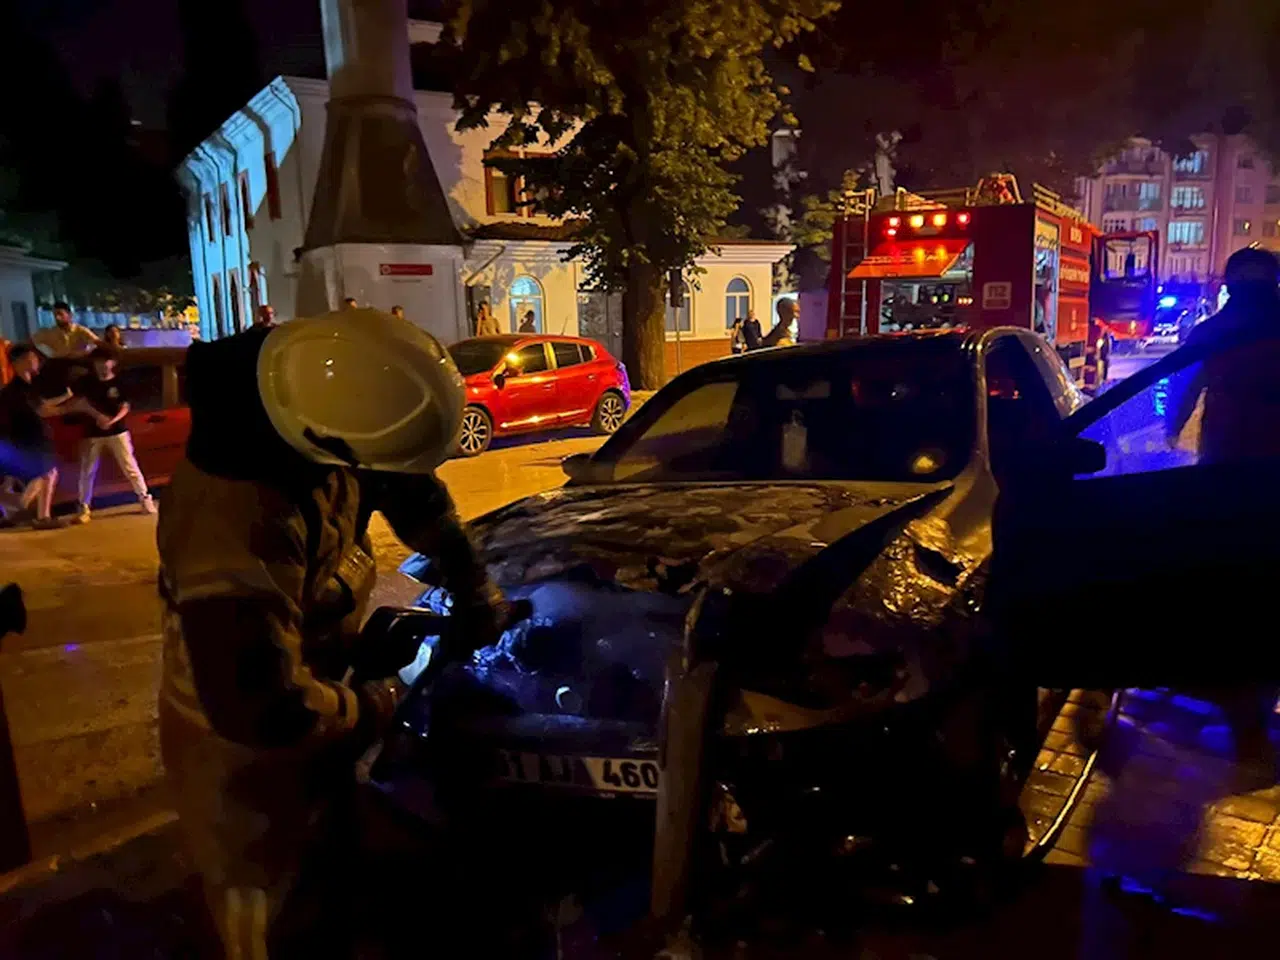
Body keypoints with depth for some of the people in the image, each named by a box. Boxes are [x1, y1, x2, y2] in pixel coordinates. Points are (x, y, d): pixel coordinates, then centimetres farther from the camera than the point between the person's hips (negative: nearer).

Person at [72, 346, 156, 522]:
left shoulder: (119, 383, -1)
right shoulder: (87, 381, 2)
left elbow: (125, 408, -3)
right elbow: (83, 404, -2)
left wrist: (112, 421, -20)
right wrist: (99, 417, -19)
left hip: (117, 431, -1)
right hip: (93, 432, 1)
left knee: (130, 466, 0)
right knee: (88, 470, 3)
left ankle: (145, 499, 10)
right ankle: (84, 508, 10)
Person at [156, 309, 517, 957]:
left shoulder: (304, 393, -15)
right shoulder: (238, 537, -41)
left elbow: (411, 490, 2)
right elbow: (264, 710, -35)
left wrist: (472, 589, 1)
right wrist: (375, 708, -18)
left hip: (303, 694, 8)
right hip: (245, 744, -8)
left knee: (329, 890, 28)